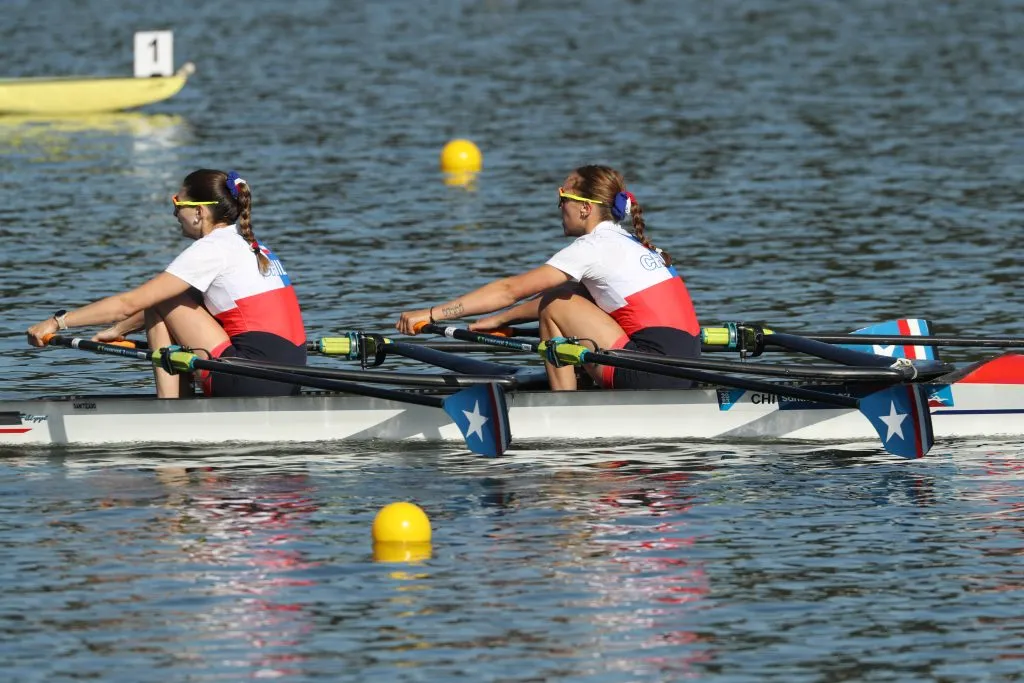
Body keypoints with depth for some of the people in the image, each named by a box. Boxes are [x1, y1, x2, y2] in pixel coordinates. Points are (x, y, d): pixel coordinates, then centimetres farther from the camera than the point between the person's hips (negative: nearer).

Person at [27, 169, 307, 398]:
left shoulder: (210, 250, -8)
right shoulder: (250, 247, 18)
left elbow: (129, 304, -8)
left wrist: (58, 322, -2)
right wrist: (118, 330, 30)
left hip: (252, 379, -9)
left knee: (160, 305, 4)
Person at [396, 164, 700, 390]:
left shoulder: (593, 247, -7)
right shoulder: (629, 243, 19)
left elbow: (509, 290, -7)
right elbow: (565, 299, 28)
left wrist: (432, 314, -4)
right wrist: (498, 321, 26)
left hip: (651, 371, -9)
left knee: (555, 307, 1)